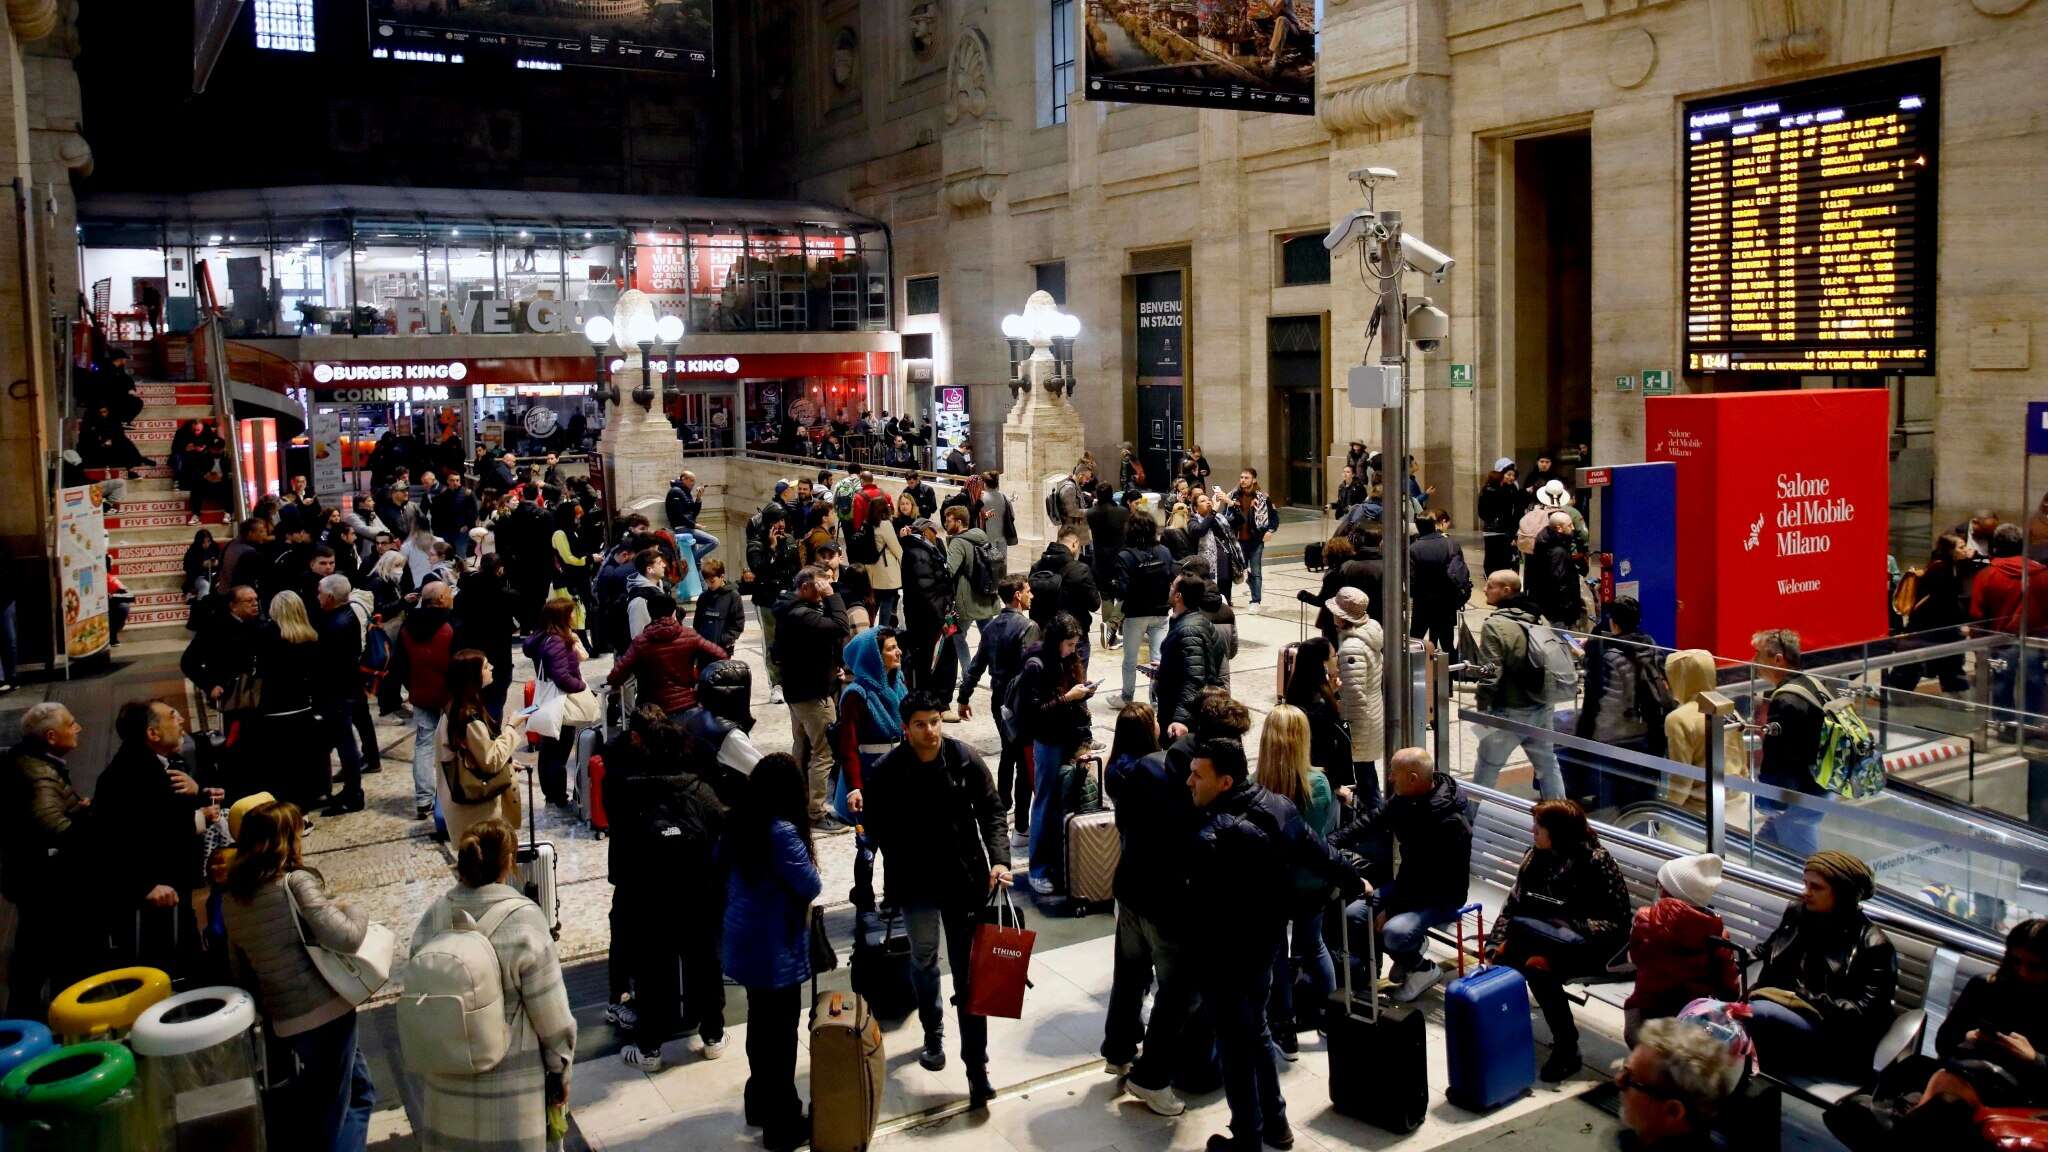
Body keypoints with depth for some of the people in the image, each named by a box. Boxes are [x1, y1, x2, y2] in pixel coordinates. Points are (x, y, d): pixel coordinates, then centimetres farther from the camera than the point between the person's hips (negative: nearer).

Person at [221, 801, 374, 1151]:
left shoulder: (230, 901, 5)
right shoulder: (296, 882, -15)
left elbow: (240, 969, 14)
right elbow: (344, 937, -22)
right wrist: (354, 911, -2)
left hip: (280, 1018, 7)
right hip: (325, 1010, -7)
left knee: (359, 1089, 23)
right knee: (332, 1116, 6)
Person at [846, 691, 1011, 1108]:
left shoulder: (966, 760, -9)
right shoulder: (887, 771, -10)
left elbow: (991, 813, -5)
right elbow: (877, 826, 2)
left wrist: (999, 859, -16)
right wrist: (862, 805, -15)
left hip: (964, 879, -1)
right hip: (915, 882, 1)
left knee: (968, 973, 0)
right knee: (924, 961, 21)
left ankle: (976, 1068, 3)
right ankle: (933, 1035, 45)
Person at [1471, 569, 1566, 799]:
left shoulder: (1495, 625, -18)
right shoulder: (1538, 619, 7)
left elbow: (1491, 673, -21)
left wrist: (1482, 706, -11)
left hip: (1509, 711, -7)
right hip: (1541, 707, 7)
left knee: (1487, 768, 5)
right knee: (1547, 763, 18)